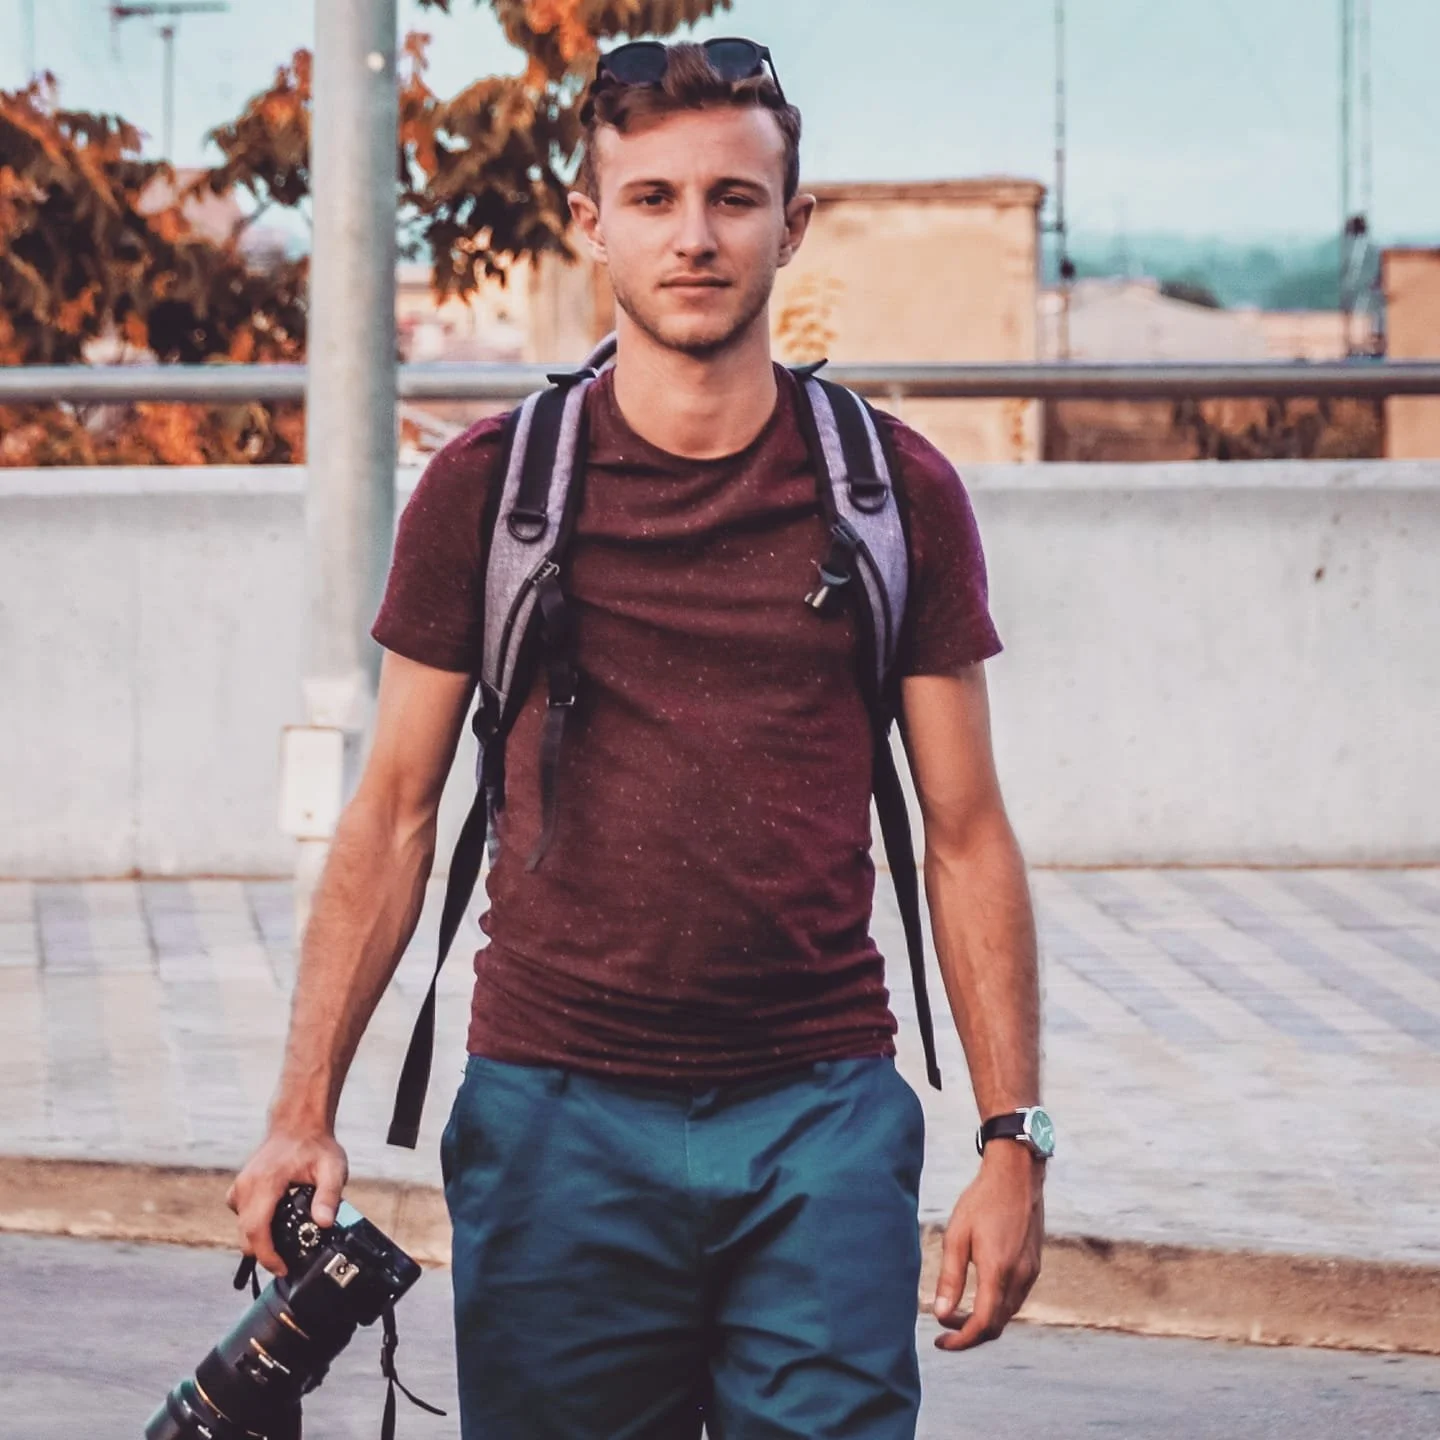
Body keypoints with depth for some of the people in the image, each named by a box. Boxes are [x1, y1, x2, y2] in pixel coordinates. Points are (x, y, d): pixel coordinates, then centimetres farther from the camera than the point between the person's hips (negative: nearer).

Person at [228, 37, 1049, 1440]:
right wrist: (303, 1116, 0)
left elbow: (965, 836, 7)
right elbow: (394, 814, 7)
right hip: (554, 1116, 0)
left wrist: (1011, 1143, 1)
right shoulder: (487, 488, 4)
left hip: (820, 1120, 0)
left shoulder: (896, 495, 5)